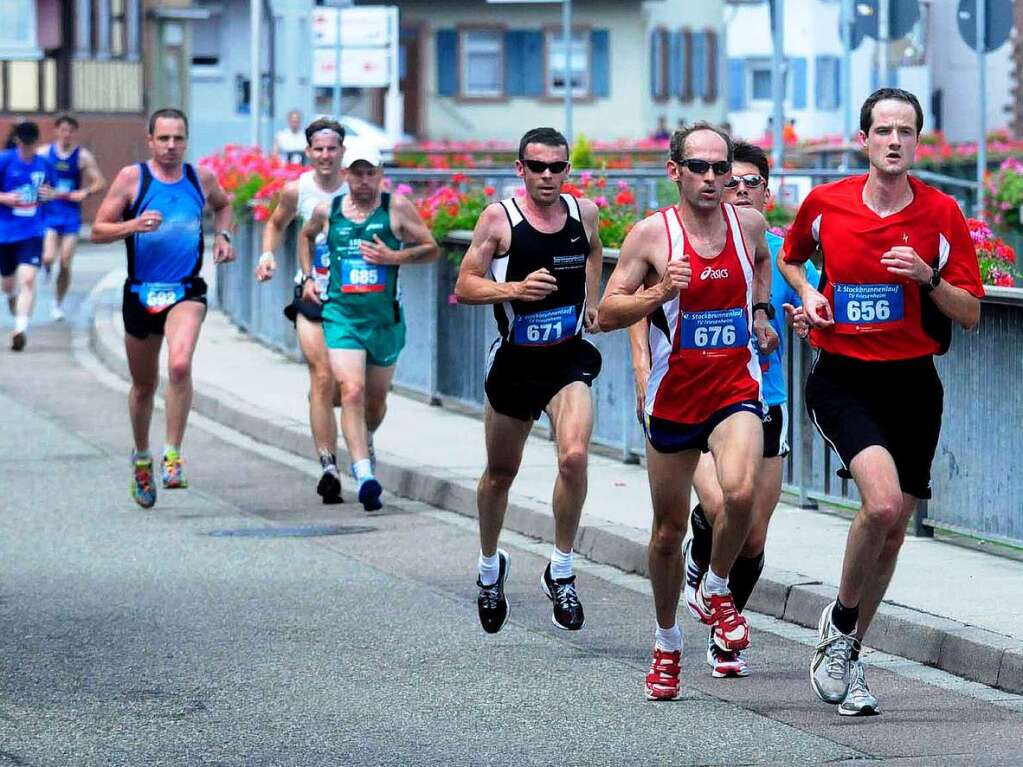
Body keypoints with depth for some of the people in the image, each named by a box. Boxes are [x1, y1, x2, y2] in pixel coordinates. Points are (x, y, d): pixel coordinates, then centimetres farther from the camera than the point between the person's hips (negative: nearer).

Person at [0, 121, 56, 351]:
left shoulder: (44, 164, 3)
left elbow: (52, 190, 20)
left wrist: (50, 194, -3)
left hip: (32, 232, 0)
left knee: (27, 278, -19)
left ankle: (21, 328, -22)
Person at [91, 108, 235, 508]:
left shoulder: (201, 177, 3)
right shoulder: (131, 177, -4)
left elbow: (223, 205, 27)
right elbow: (98, 230, -4)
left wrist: (222, 236, 9)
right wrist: (133, 225, -21)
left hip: (186, 292, 0)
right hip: (141, 292, 0)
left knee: (180, 365, -26)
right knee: (144, 385, 13)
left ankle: (173, 455, -16)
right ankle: (141, 458, 36)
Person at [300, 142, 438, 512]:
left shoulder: (396, 208, -3)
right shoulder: (327, 210, 3)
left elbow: (431, 249, 1)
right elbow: (306, 236, 26)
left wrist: (394, 256, -15)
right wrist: (307, 277, 14)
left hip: (385, 318, 1)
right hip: (341, 315, -1)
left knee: (376, 398, 16)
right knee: (352, 391, -19)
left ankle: (365, 442, 50)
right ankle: (364, 473, -28)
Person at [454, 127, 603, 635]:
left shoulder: (584, 213, 0)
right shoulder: (499, 218, -10)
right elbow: (464, 288, -9)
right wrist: (516, 289, -24)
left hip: (568, 360, 1)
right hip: (515, 361, -1)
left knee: (574, 456, -23)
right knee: (500, 473, 14)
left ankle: (561, 572, -8)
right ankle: (490, 568, 39)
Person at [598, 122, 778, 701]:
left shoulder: (749, 223, 1)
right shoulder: (652, 234, -8)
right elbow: (607, 314, -7)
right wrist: (659, 293, -22)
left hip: (736, 389, 1)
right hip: (673, 397, -1)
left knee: (740, 493, -27)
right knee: (670, 529, 9)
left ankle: (717, 592, 1)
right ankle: (668, 644, 31)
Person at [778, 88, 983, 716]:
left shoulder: (942, 214, -3)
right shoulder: (825, 203, -2)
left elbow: (970, 314, -1)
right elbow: (792, 258, 19)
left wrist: (928, 278, -18)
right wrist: (807, 293, -1)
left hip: (913, 383, 2)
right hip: (842, 379, -2)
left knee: (893, 529, 8)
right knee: (882, 502, -25)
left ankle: (847, 653, 28)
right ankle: (841, 620, -1)